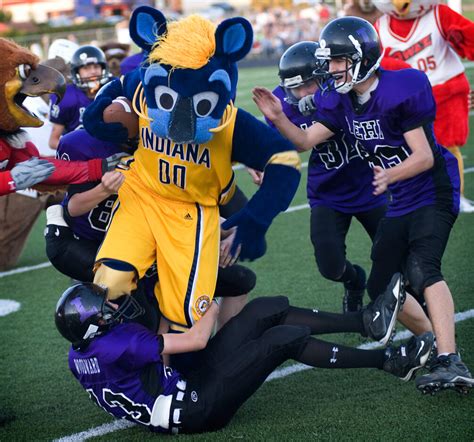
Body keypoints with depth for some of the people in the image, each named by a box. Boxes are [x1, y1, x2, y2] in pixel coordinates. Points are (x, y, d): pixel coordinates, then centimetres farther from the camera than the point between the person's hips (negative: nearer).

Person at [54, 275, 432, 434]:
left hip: (184, 381, 10)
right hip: (195, 408, -10)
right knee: (286, 338, -13)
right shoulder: (117, 344, -26)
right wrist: (214, 301, -2)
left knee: (269, 310, 2)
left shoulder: (80, 352, 2)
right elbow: (195, 340, -20)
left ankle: (366, 320, 9)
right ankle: (390, 361, 0)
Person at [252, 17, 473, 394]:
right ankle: (438, 342, 27)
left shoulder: (400, 91, -23)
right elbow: (306, 140, 2)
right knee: (381, 289, 10)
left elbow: (424, 156, -23)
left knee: (421, 269, -29)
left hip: (434, 194, -9)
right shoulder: (342, 99, 0)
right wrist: (278, 119, -15)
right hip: (401, 204, 9)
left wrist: (390, 174, -40)